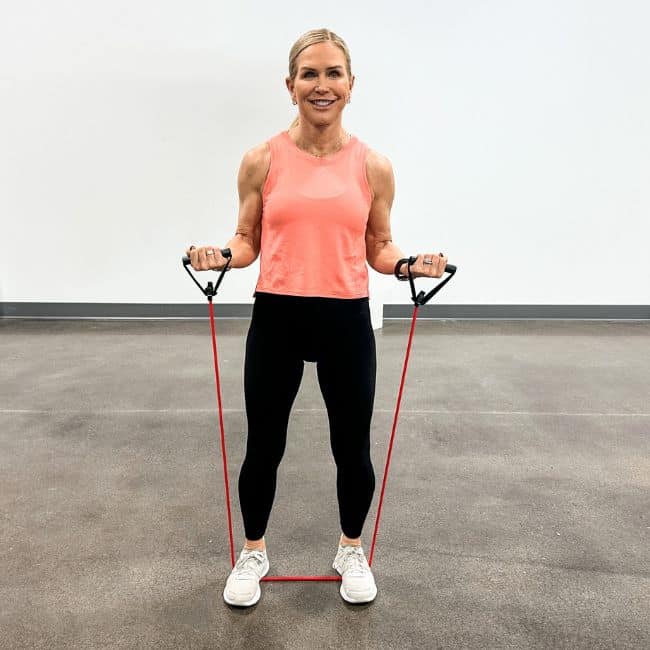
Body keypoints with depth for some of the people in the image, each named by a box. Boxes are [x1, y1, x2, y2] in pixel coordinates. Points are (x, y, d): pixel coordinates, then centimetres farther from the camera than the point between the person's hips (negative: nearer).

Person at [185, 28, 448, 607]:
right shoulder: (262, 160, 0)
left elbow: (378, 247, 10)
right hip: (276, 319, 0)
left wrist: (408, 265, -10)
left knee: (353, 449, 12)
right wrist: (220, 256, -13)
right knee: (263, 447, 13)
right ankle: (253, 553, 40)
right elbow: (247, 240, 7)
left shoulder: (374, 166, 2)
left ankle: (352, 551, 41)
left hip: (347, 321, 1)